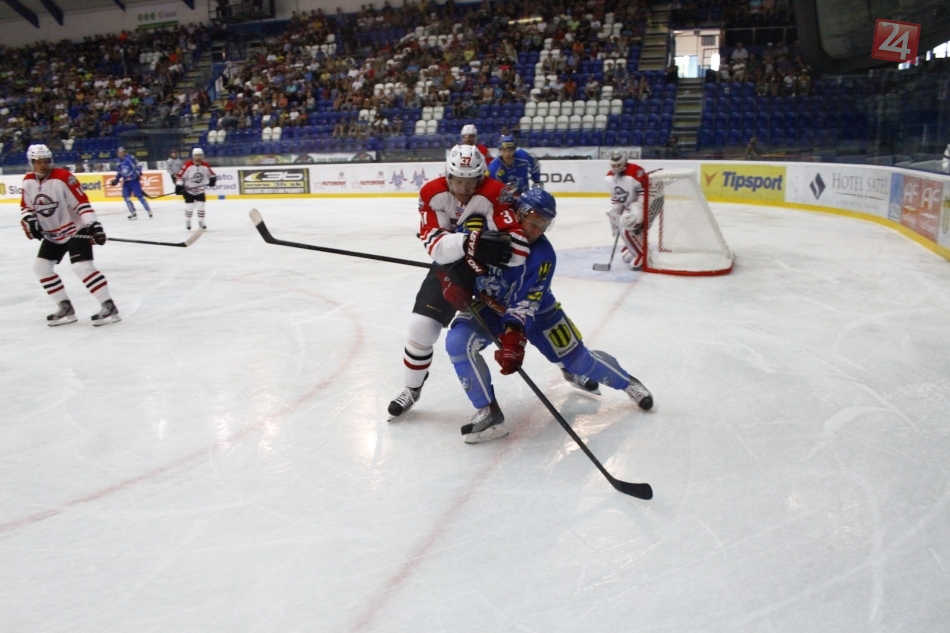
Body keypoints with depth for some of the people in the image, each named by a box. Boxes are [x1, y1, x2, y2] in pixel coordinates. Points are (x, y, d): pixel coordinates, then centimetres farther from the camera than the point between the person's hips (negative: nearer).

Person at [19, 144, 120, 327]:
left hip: (76, 228, -8)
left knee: (82, 267, -21)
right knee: (41, 266, 6)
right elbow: (26, 207, 12)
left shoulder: (63, 177, -19)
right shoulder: (28, 182, 1)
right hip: (52, 233, 8)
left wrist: (92, 224, -29)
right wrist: (30, 220, -8)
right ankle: (65, 307, 13)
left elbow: (81, 202, -22)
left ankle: (109, 306, -18)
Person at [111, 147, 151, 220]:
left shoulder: (130, 158, -8)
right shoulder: (119, 162, 10)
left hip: (134, 180, -6)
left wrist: (138, 174, -20)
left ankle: (149, 211, -5)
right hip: (126, 182, 6)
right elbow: (119, 172, 20)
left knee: (139, 195, -12)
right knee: (126, 197, -1)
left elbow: (137, 166, -7)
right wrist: (116, 180, 8)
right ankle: (133, 213, 7)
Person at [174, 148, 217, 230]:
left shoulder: (205, 166, -7)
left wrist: (212, 179, -15)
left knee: (201, 206, -2)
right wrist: (179, 186, -21)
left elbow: (211, 174, 7)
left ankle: (201, 222, 14)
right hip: (189, 190, -3)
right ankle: (187, 222, 17)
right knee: (189, 207, -4)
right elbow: (180, 176, -14)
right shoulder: (188, 165, -18)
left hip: (200, 190, 3)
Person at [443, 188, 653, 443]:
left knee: (577, 359, 1)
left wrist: (514, 334, -46)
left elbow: (526, 303, -32)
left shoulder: (543, 256, -25)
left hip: (535, 309, -1)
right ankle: (488, 410, -13)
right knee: (458, 341, -27)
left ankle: (627, 381, 34)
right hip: (490, 306, 1)